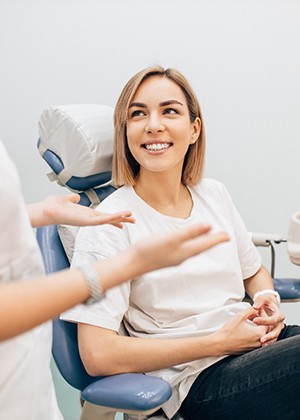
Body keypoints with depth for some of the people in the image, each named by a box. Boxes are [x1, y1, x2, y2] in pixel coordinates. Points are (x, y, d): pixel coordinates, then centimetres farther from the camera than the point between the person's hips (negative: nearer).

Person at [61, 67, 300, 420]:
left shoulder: (214, 194, 10)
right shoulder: (107, 227, -9)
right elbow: (97, 355, -16)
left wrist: (268, 299, 0)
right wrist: (219, 341, -14)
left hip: (257, 342, 7)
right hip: (201, 382, -7)